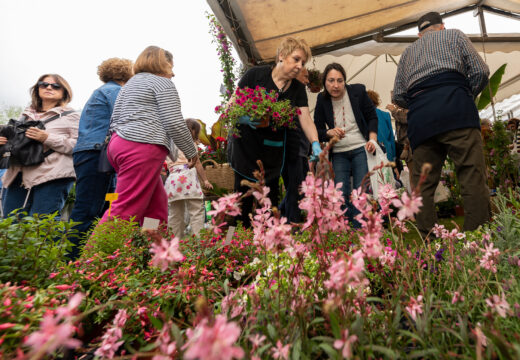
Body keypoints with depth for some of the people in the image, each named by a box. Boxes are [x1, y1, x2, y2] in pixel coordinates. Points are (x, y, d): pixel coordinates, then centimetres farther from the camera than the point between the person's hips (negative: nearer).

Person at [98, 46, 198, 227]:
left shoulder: (128, 84, 28)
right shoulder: (162, 82, 2)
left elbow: (114, 120, 23)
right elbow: (174, 123, -8)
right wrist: (191, 151, 2)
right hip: (143, 147, -9)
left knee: (158, 202, 11)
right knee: (127, 208, -11)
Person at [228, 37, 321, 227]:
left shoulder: (298, 89, 5)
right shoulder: (255, 74, -5)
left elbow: (305, 119, -6)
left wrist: (315, 144, -22)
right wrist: (242, 117, -27)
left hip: (274, 151, 3)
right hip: (246, 146, -3)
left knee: (271, 200, 5)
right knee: (243, 198, 0)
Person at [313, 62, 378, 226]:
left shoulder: (358, 91, -4)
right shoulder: (322, 100, 0)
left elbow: (372, 117, 5)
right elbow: (317, 130, 2)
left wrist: (372, 140, -10)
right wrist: (330, 132, -20)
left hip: (361, 149, -1)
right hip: (338, 154, 2)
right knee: (341, 195, -7)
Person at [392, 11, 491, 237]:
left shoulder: (407, 52, 31)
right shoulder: (454, 35, 23)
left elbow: (398, 96, 20)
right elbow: (480, 71, 11)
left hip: (419, 117, 3)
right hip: (454, 108, -3)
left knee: (423, 183, 1)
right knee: (473, 176, -8)